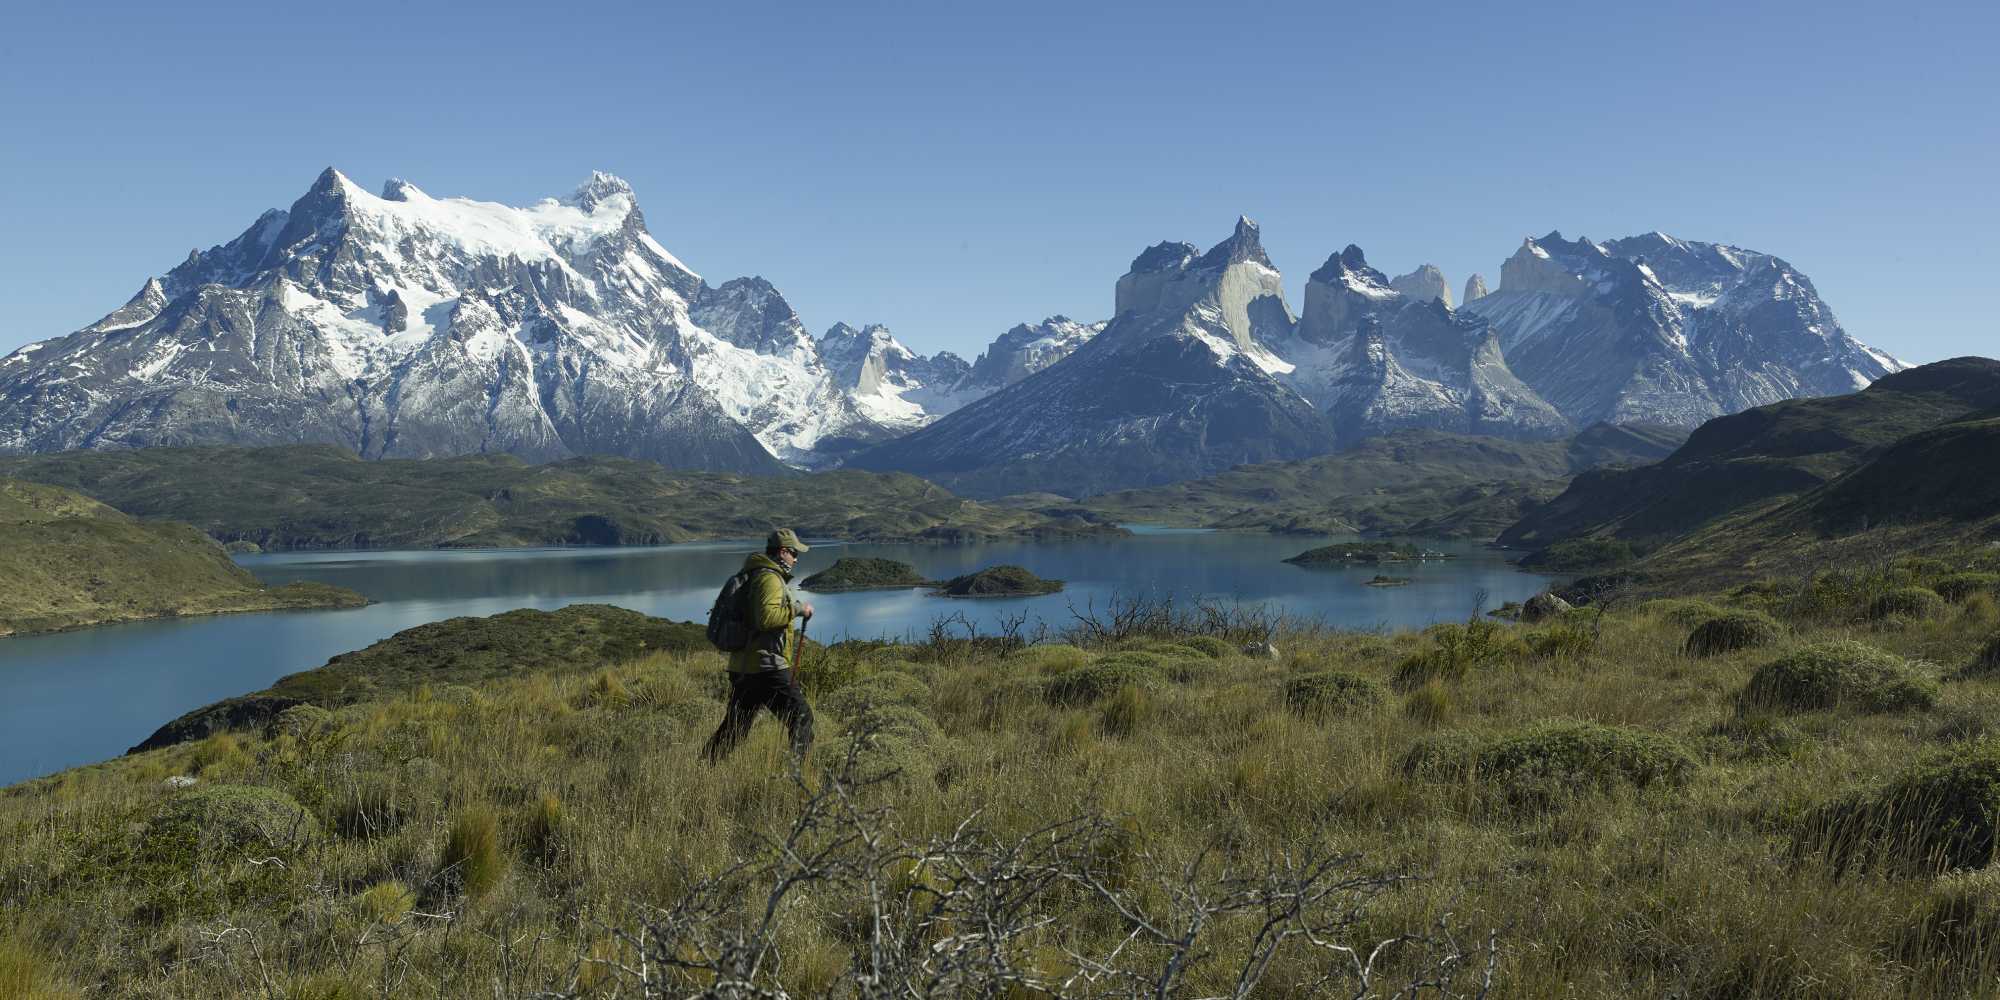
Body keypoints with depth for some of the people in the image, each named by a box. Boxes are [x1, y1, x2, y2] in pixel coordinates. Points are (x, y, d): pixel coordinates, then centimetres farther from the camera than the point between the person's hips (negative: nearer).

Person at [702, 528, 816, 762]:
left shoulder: (754, 576, 20)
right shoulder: (769, 578, -12)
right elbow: (767, 617, -25)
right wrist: (797, 609, -15)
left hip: (741, 667, 10)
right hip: (767, 666, -10)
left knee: (734, 726, 15)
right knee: (800, 716, -3)